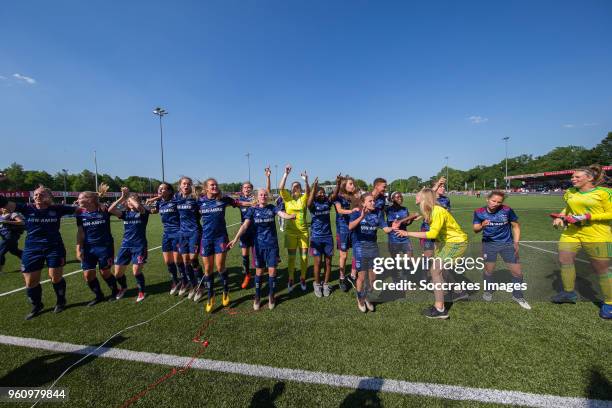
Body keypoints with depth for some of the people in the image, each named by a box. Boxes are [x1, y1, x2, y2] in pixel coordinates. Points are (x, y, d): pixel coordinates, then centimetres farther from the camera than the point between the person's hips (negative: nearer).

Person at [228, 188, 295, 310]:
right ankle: (257, 297, 26)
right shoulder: (252, 209, -2)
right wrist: (236, 238, -23)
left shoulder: (272, 207, -1)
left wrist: (291, 216, -41)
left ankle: (271, 296, 23)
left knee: (272, 270, 3)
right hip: (259, 245, 0)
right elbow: (245, 225, -11)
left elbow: (283, 214, -19)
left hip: (272, 244, 0)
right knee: (259, 271, 8)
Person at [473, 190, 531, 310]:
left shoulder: (507, 210, -13)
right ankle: (488, 291, 33)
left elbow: (516, 226, -1)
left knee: (517, 271, 5)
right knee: (489, 269, 6)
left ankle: (517, 296, 30)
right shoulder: (479, 212, -11)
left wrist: (516, 243, -4)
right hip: (489, 243, 0)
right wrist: (482, 226, -33)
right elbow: (475, 229, -11)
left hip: (507, 243, 1)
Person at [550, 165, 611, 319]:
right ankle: (569, 292, 18)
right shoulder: (570, 193, 8)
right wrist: (560, 217, 6)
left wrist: (586, 217, -20)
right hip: (571, 232, 5)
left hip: (597, 236, -5)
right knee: (564, 259, 0)